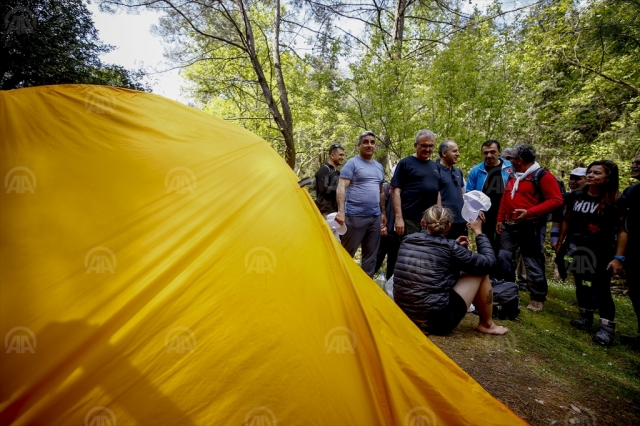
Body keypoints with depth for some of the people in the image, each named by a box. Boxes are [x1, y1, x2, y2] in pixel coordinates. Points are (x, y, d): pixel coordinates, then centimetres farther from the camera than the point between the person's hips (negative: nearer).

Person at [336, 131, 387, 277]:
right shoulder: (352, 163, -4)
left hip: (375, 217, 7)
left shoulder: (379, 167, 16)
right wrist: (341, 211, -24)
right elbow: (341, 188, -14)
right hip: (355, 216, -7)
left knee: (371, 255, 12)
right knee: (346, 254, 0)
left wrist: (383, 213, 20)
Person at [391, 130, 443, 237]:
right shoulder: (405, 163, -2)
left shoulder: (435, 166, 16)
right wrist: (399, 218, -15)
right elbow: (396, 191, -7)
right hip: (410, 220, -6)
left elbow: (438, 192, 20)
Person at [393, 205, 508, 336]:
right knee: (480, 271, 8)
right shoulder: (449, 247, -13)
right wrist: (478, 231, 13)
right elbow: (488, 261, 0)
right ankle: (486, 325, 25)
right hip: (437, 321, -6)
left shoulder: (406, 241, 3)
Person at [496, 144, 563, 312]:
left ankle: (538, 299, 16)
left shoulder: (542, 176, -10)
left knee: (533, 264, 1)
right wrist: (500, 219, 14)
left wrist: (529, 212, -23)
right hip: (509, 226, 7)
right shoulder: (512, 176, 13)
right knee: (503, 258, 9)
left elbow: (556, 200, -15)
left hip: (529, 227, -7)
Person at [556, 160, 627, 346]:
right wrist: (560, 243, 10)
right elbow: (567, 221, 11)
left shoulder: (615, 200, -10)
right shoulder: (577, 196, 2)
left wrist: (618, 257, -16)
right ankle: (586, 317, 30)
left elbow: (622, 230, -11)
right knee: (581, 285, 14)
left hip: (602, 253, -4)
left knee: (601, 289, -3)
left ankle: (607, 328, 7)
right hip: (578, 250, 5)